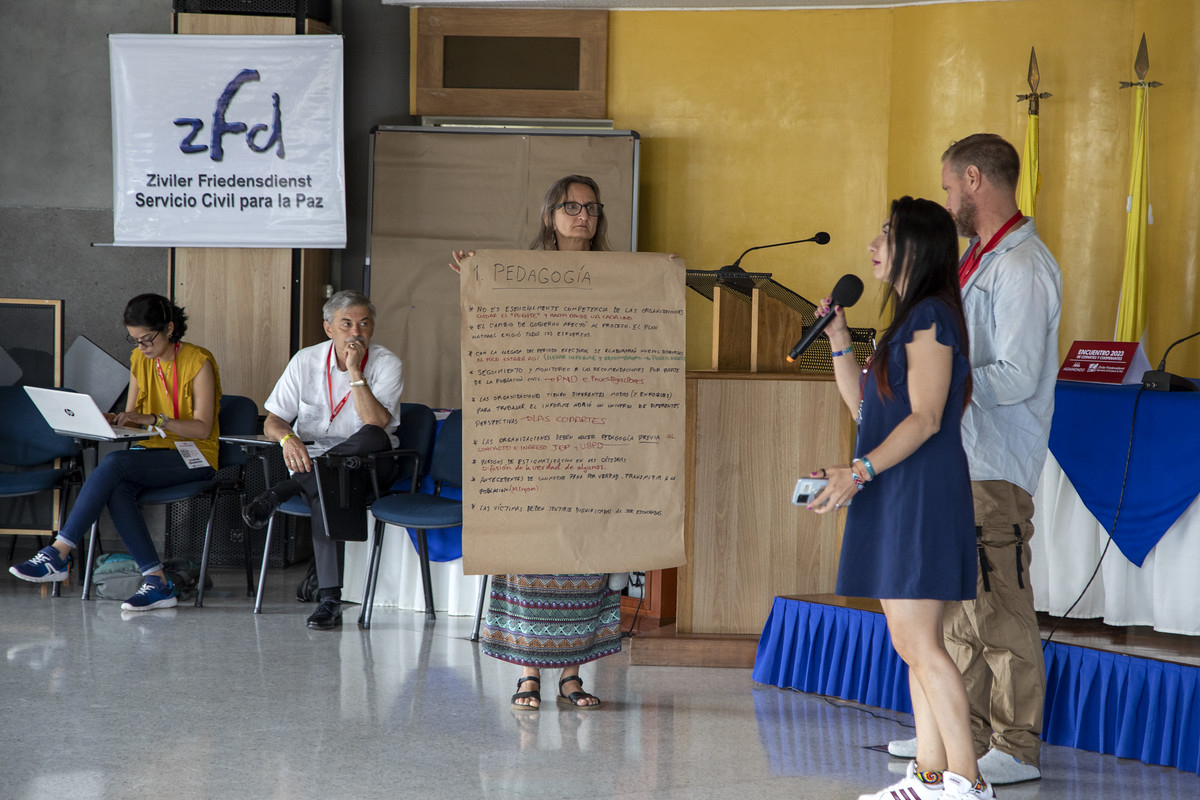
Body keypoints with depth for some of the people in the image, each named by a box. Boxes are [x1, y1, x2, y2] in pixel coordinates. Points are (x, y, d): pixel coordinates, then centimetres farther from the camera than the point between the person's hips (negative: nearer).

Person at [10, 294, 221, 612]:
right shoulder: (140, 360, 10)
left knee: (114, 463, -30)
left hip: (194, 457, -6)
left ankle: (58, 554, -28)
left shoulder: (199, 362, -10)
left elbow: (203, 428, -16)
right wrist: (109, 419, -8)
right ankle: (157, 583, -32)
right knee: (117, 489, -30)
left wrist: (153, 419, -26)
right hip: (152, 451, 6)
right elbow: (133, 416, 15)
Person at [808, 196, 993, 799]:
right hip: (894, 500, 10)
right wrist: (838, 340, 12)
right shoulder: (909, 319, 19)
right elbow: (863, 407, 21)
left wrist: (858, 472, -24)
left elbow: (925, 418, -19)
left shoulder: (930, 316, -11)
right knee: (911, 644, 10)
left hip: (921, 496, -10)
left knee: (919, 643, -11)